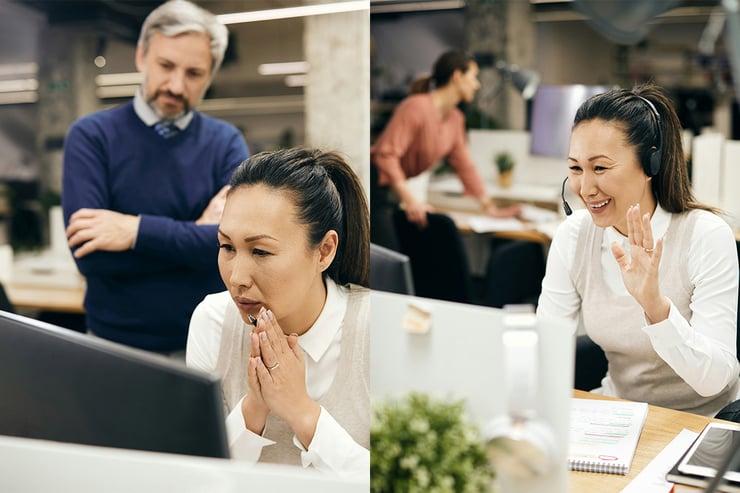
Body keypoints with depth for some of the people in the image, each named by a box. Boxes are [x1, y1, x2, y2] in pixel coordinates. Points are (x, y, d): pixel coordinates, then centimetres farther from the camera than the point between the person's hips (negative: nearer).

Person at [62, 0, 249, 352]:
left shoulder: (226, 142, -1)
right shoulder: (91, 136, -6)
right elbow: (90, 255, -18)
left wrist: (137, 230, -22)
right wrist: (199, 233, -15)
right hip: (117, 346, -1)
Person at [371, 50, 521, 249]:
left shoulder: (455, 119, 9)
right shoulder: (416, 107, -18)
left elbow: (465, 165, 17)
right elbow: (386, 154, -24)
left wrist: (490, 207, 18)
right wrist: (410, 199, -30)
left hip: (392, 195, 9)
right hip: (376, 186, -9)